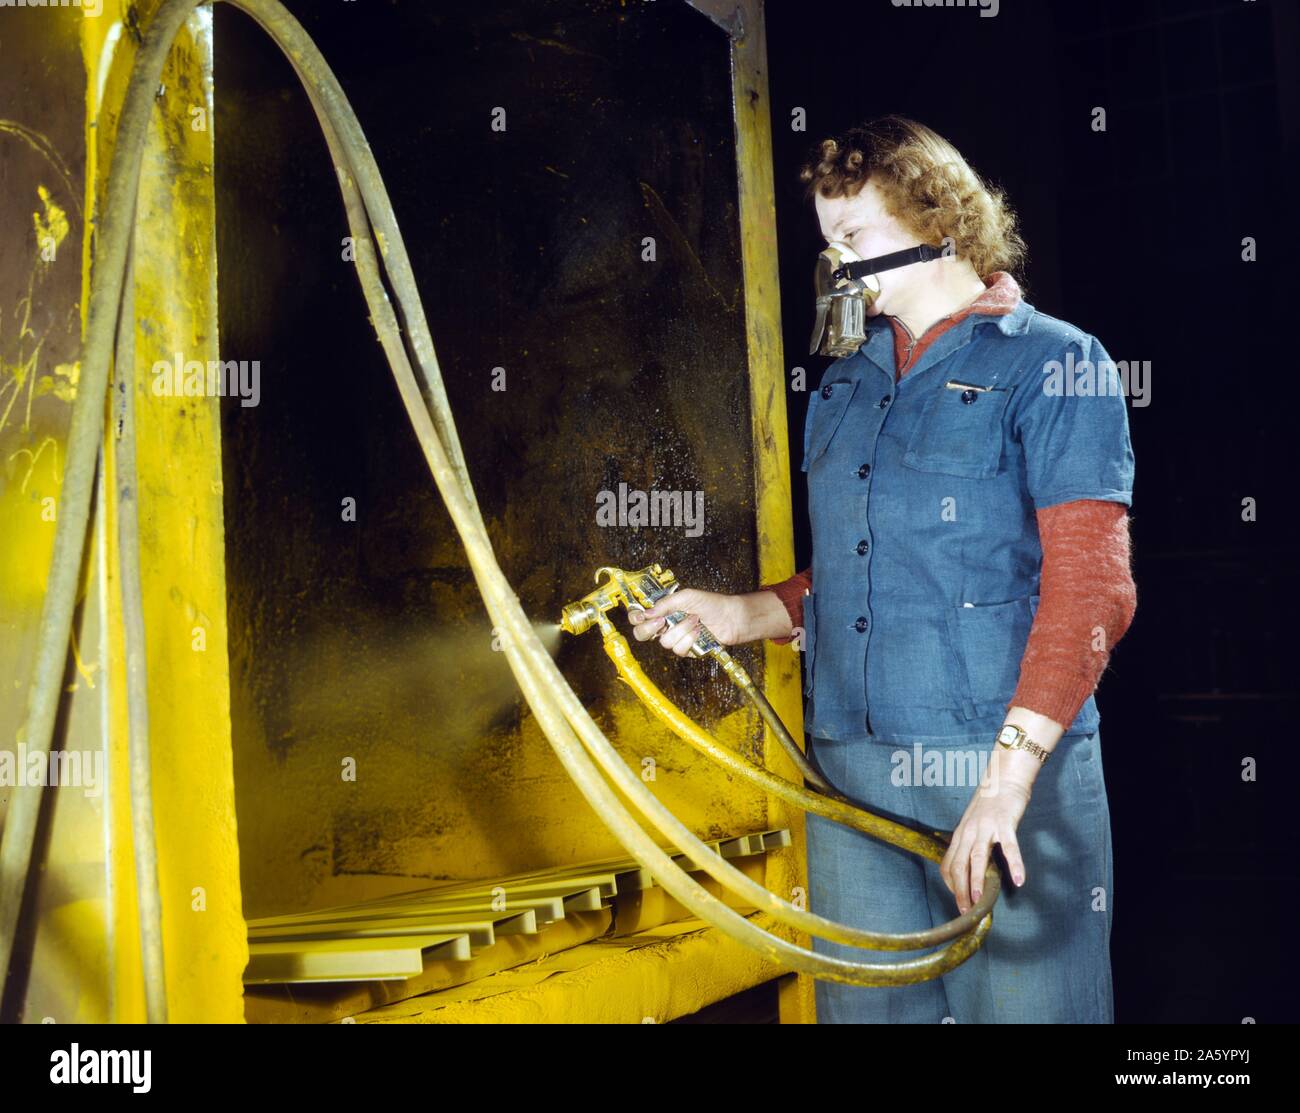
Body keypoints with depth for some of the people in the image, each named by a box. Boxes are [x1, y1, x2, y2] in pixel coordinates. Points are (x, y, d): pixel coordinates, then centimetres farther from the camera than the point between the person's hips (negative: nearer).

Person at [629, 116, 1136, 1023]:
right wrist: (740, 615, 5)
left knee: (1021, 999, -1)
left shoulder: (1054, 364, -3)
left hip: (1011, 772, -5)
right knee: (865, 1003, 10)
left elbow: (1089, 590, -12)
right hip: (850, 771, 6)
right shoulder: (844, 387, 17)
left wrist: (1008, 774, -20)